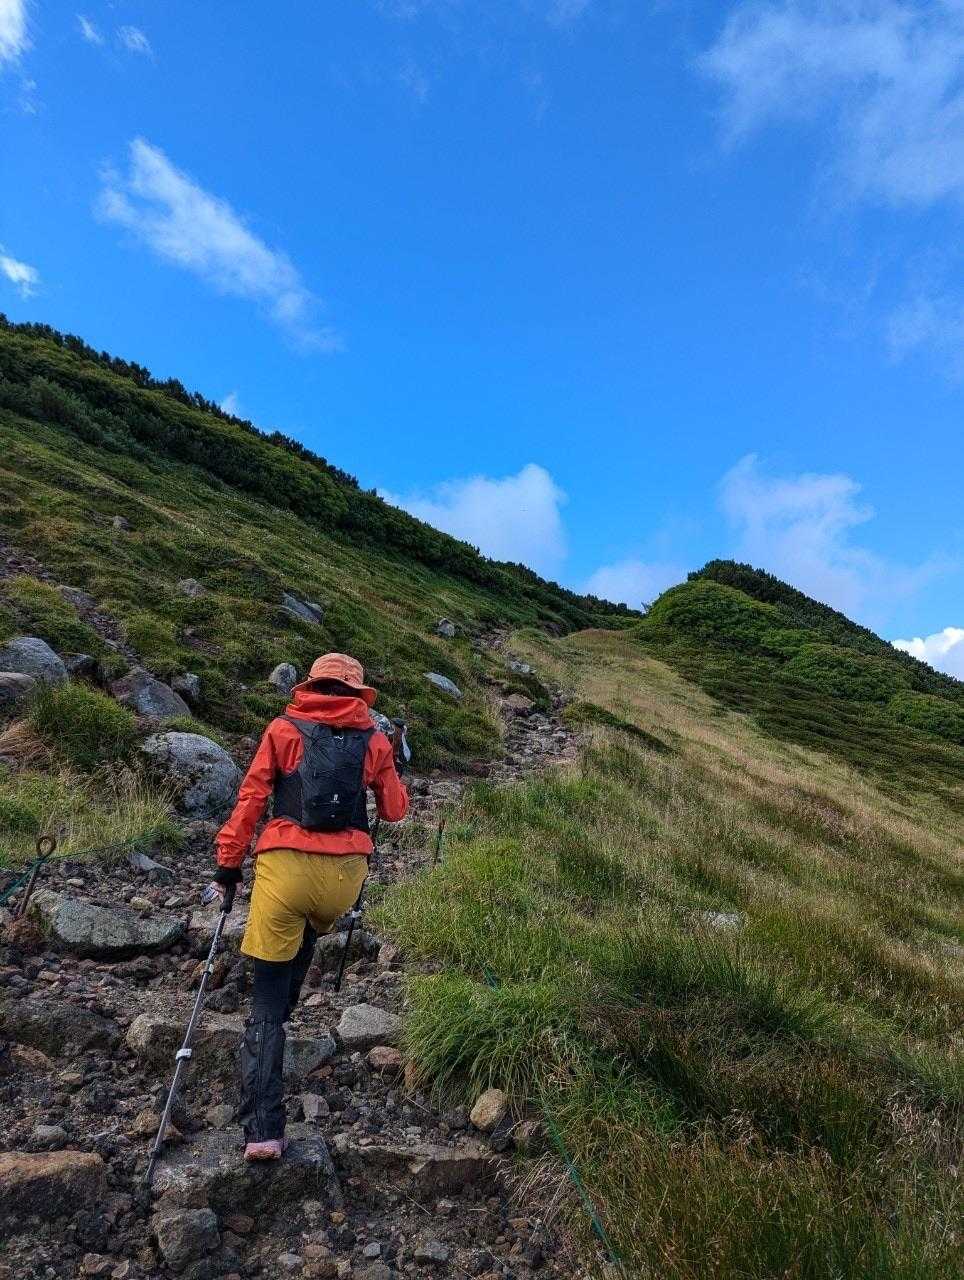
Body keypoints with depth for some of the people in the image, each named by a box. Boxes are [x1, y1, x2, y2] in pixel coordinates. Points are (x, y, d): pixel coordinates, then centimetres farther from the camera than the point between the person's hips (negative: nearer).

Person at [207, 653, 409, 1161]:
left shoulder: (283, 729, 6)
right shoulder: (374, 741, 8)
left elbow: (251, 799, 3)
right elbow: (395, 811, 15)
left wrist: (228, 863, 9)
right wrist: (389, 767, 31)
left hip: (286, 867, -1)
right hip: (344, 874, 2)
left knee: (266, 1003, 7)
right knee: (305, 939, 36)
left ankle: (263, 1132, 4)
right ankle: (279, 1019, 41)